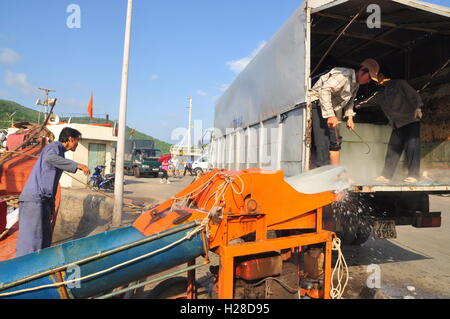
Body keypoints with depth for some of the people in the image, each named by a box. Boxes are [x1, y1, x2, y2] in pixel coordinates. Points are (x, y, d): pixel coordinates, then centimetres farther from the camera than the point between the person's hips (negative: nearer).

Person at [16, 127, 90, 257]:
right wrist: (77, 165, -36)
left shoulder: (59, 152, 22)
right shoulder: (54, 146, -4)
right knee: (31, 241, -10)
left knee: (45, 239, 11)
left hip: (43, 200, 10)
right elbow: (49, 158, -31)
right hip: (34, 199, -10)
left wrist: (51, 205, 23)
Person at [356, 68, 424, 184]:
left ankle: (413, 175, -11)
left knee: (412, 147, -12)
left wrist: (418, 107, -19)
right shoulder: (380, 94, 17)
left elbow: (413, 94, -6)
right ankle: (386, 176, 0)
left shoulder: (399, 84, 2)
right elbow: (368, 102, 29)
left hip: (411, 120, -6)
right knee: (392, 149, 0)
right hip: (397, 125, 6)